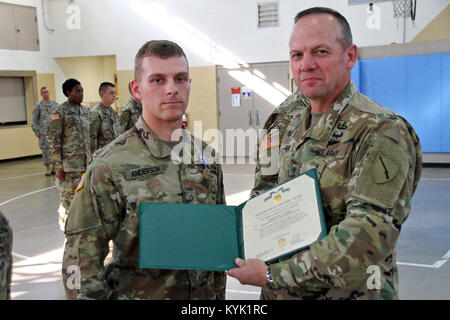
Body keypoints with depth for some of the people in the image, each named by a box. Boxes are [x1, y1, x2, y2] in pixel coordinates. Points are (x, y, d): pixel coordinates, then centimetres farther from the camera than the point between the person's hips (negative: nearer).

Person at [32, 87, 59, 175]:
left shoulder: (55, 104, 9)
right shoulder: (38, 105, 4)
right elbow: (35, 119, 4)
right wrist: (36, 131, -2)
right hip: (43, 132, -2)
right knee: (45, 150, -1)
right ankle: (48, 168, 7)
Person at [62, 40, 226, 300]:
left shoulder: (206, 155, 0)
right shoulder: (110, 165, -15)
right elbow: (83, 257, -13)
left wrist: (219, 294, 10)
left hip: (204, 296, 4)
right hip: (138, 293, -4)